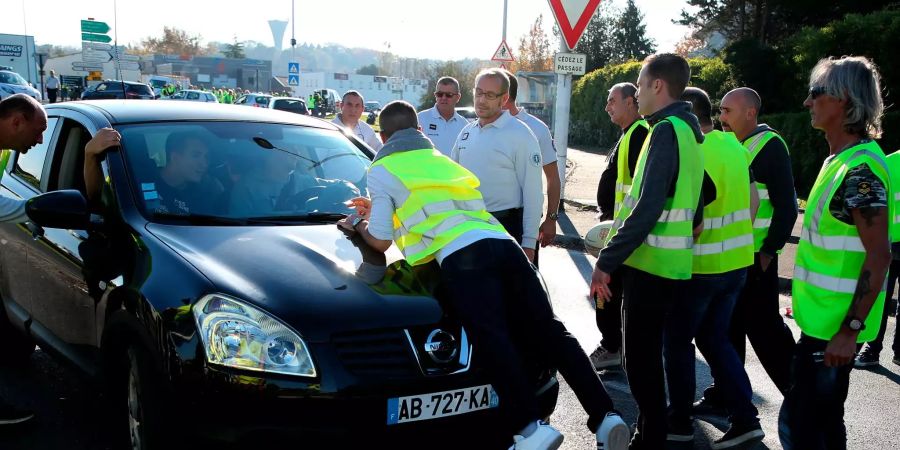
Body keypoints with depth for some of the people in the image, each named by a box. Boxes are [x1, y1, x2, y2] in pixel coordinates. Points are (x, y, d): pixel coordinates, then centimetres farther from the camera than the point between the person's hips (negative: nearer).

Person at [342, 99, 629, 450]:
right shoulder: (440, 159, 36)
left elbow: (381, 241, 15)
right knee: (549, 330, -1)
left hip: (461, 256, -6)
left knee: (491, 338, -16)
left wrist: (360, 226, 36)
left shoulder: (381, 171, 16)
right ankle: (605, 416, -7)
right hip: (503, 244, 6)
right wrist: (378, 208, 55)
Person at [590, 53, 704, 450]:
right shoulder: (686, 128, 13)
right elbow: (688, 196, 20)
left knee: (640, 360, 0)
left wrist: (606, 261, -22)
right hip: (668, 262, 10)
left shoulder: (667, 131, -17)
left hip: (651, 264, -10)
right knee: (644, 356, 19)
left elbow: (647, 208, -24)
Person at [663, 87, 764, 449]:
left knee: (677, 342, 9)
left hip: (701, 266, -8)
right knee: (715, 338, 18)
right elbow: (752, 201, 12)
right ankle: (745, 419, 16)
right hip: (737, 261, 8)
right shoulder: (733, 144, 4)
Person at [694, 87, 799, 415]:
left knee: (763, 327, -1)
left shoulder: (770, 147, -11)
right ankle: (725, 396, 23)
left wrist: (770, 250, -16)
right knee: (728, 326, 13)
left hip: (754, 256, -8)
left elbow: (786, 205, -14)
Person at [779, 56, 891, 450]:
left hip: (834, 325, -10)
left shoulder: (861, 167, -19)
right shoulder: (841, 160, 12)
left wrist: (850, 330, -23)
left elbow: (879, 255, -22)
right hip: (824, 318, 10)